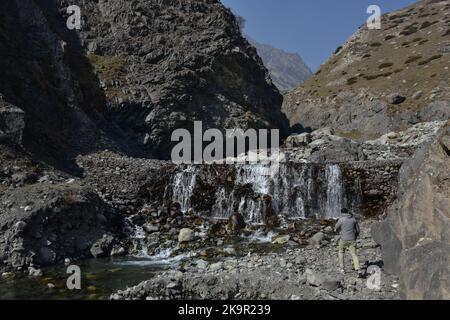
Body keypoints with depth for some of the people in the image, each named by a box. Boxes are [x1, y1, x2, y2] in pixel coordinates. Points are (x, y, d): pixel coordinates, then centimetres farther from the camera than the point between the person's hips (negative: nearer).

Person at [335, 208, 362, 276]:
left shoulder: (341, 219, -9)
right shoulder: (353, 219, 4)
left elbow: (336, 229, 3)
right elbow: (357, 230, 10)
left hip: (344, 240, -2)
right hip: (352, 240, 2)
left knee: (341, 252, 21)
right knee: (354, 254, -1)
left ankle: (342, 268, 22)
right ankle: (358, 269, -20)